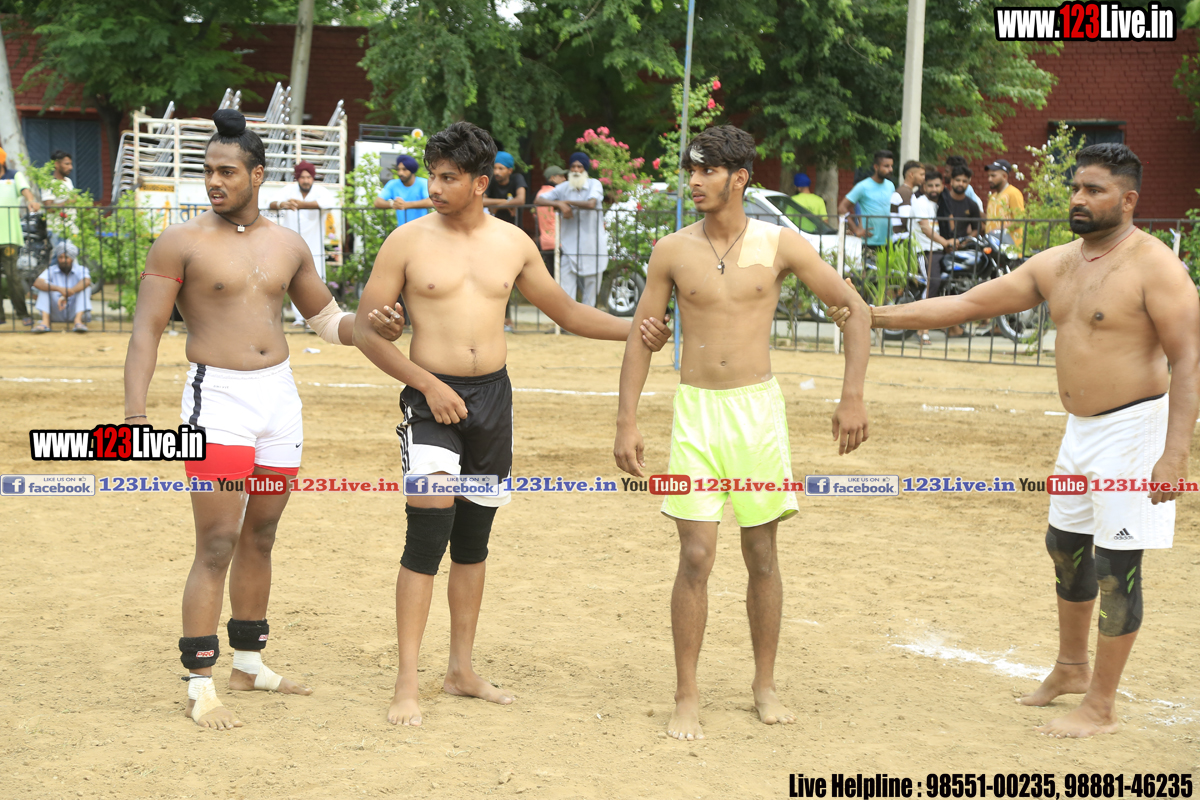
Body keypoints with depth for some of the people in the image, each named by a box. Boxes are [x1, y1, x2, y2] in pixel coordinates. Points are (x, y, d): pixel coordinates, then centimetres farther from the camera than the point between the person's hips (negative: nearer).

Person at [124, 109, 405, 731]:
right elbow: (147, 330, -7)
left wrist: (368, 327, 0)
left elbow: (324, 316, 21)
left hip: (281, 399, 6)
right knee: (217, 546, -10)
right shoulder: (181, 243, -5)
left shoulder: (286, 245, 10)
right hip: (218, 400, -5)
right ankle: (199, 688, -4)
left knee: (260, 539, 14)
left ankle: (248, 666, 27)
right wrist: (135, 411, -18)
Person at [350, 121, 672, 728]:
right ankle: (406, 684, -8)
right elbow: (366, 329, -3)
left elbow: (566, 312, 18)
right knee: (428, 533, -13)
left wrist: (633, 329, 4)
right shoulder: (408, 242, -4)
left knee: (473, 537, 11)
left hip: (493, 396, 4)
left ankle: (461, 670, 23)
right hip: (433, 396, -4)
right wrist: (428, 383, -12)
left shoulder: (512, 243, 7)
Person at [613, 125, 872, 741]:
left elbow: (853, 307, 2)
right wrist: (627, 422, -1)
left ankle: (765, 685, 22)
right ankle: (686, 697, 4)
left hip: (758, 409, 0)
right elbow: (640, 335, 6)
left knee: (762, 553, 8)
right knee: (696, 556, -5)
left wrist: (853, 396, -5)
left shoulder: (779, 245, -3)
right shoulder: (673, 251, 0)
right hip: (696, 411, 0)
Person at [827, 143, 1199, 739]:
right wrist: (875, 316, 3)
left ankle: (1101, 707, 5)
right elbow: (968, 304, 9)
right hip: (1081, 428, 8)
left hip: (1132, 428, -8)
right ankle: (1071, 668, 40)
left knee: (1116, 565, -5)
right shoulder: (1056, 265, 7)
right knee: (1066, 546, 20)